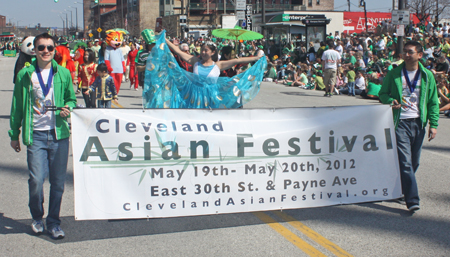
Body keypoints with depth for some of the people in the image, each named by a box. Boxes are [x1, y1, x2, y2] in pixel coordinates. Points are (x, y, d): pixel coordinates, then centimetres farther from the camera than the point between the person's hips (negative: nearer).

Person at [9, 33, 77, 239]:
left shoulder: (63, 74, 6)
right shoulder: (25, 75, 3)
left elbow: (71, 98, 17)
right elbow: (17, 106, 8)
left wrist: (68, 108, -6)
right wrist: (14, 134, 9)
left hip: (59, 133, 2)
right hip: (35, 134, -1)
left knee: (58, 181, 5)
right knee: (36, 179, -8)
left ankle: (53, 222, 20)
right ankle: (37, 218, 19)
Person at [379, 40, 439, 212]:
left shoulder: (427, 76, 7)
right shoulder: (394, 74, 3)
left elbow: (433, 102, 9)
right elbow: (383, 93, 9)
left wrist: (433, 124, 2)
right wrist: (390, 101, -14)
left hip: (419, 123, 3)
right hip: (400, 122, -3)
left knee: (414, 162, 11)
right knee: (405, 162, -12)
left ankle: (402, 189, 30)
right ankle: (412, 199, -14)